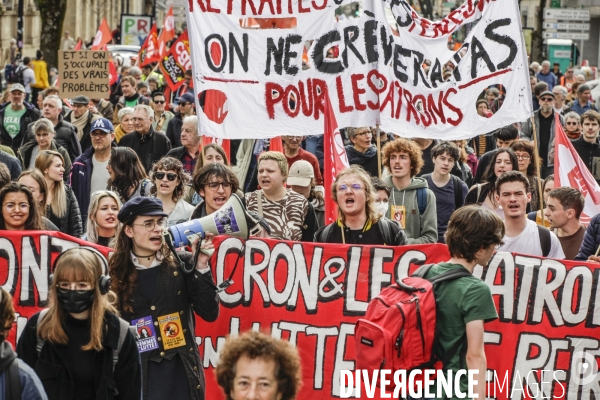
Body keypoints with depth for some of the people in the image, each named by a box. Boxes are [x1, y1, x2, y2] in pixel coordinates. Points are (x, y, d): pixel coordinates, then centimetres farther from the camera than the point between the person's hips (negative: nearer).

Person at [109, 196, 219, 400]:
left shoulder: (181, 263, 1)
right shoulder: (116, 271, 1)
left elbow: (209, 313, -4)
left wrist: (201, 266, -11)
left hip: (181, 374, 0)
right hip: (138, 376, 0)